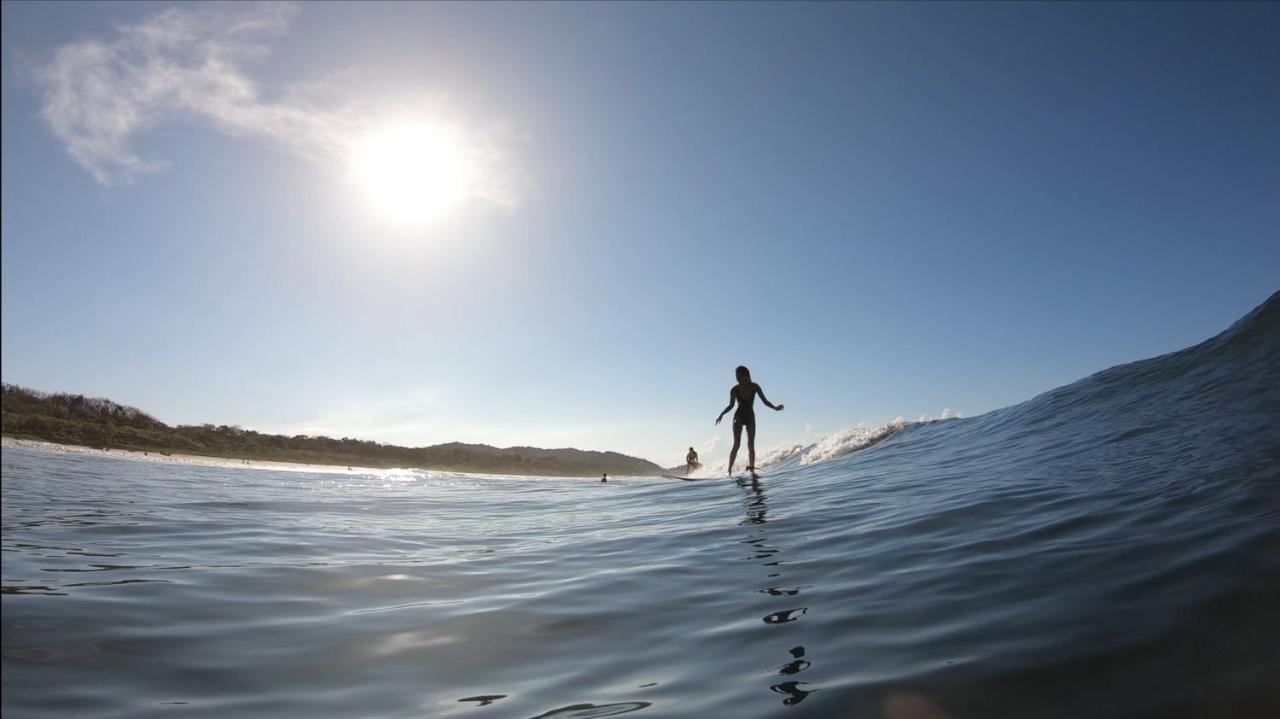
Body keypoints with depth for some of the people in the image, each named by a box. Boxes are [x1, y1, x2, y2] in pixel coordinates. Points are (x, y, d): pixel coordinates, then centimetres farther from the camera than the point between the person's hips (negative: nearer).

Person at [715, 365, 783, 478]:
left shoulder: (754, 387, -9)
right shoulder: (734, 390, -10)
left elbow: (765, 401, -6)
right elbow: (731, 405, 1)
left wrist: (775, 408, -20)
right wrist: (722, 414, -11)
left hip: (750, 417, 2)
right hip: (739, 417, -2)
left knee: (751, 445, -2)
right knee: (736, 444, -11)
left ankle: (752, 470, -1)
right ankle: (729, 470, -11)